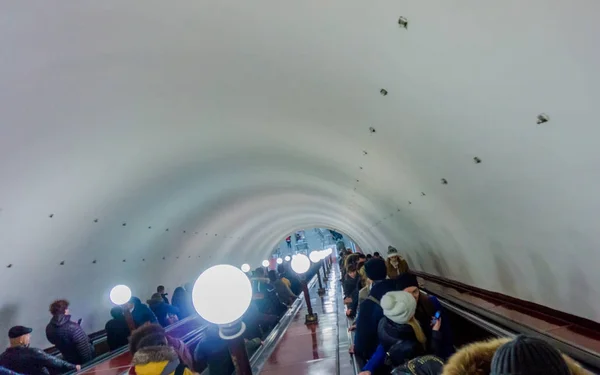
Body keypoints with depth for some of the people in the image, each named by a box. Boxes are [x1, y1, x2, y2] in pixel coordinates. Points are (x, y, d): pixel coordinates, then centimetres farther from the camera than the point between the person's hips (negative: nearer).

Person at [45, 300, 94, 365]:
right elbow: (84, 349, -29)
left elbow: (54, 342, 8)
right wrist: (89, 363, -16)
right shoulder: (73, 327, -34)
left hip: (68, 360, 6)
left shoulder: (49, 328, -14)